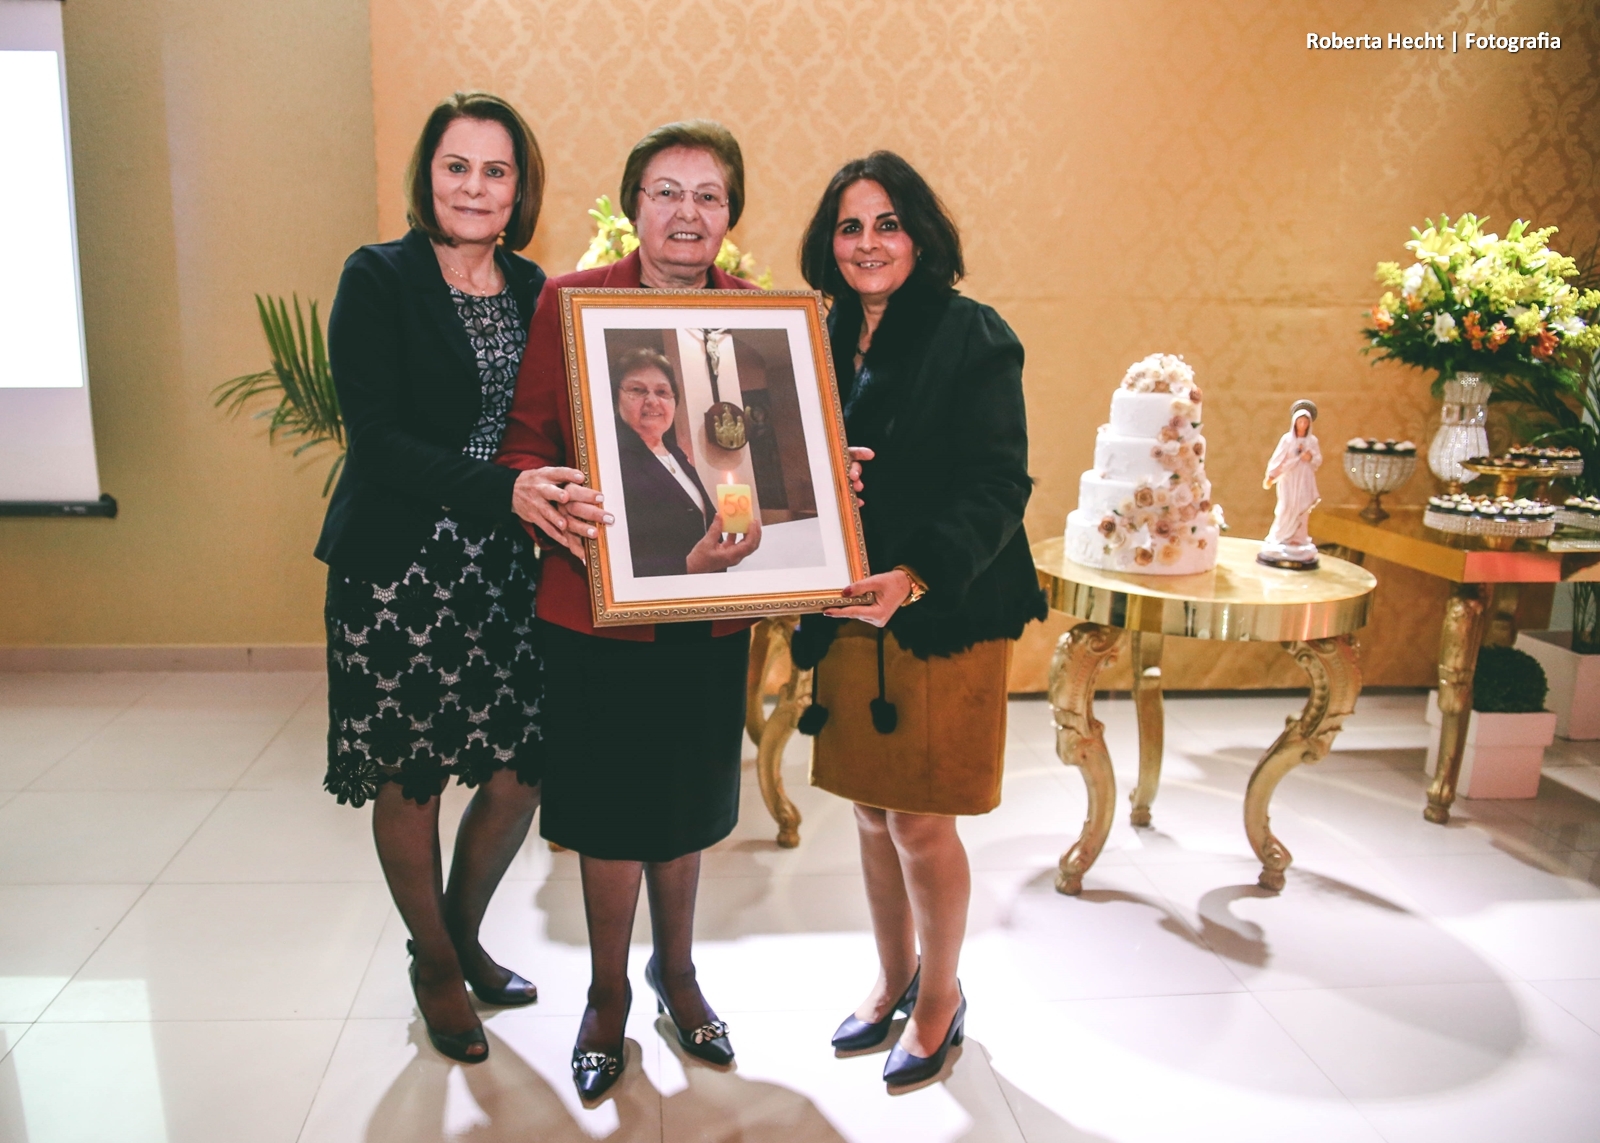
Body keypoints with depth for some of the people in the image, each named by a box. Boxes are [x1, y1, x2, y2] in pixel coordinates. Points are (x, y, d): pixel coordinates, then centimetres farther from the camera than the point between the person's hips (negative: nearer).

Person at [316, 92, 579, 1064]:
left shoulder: (534, 290, 8)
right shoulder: (378, 280, -6)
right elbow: (377, 437, -15)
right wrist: (502, 490, -28)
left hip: (506, 569, 4)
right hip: (397, 571, -4)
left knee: (521, 772, 6)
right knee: (408, 781, 8)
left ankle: (465, 935, 35)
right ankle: (434, 965, 33)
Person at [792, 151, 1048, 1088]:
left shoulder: (972, 337, -8)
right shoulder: (827, 340, 10)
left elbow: (996, 485, -15)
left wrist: (914, 576, -27)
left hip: (942, 618, -5)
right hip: (847, 617, 6)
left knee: (919, 820, 3)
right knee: (873, 810, 16)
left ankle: (942, 996, 28)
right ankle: (894, 979, 37)